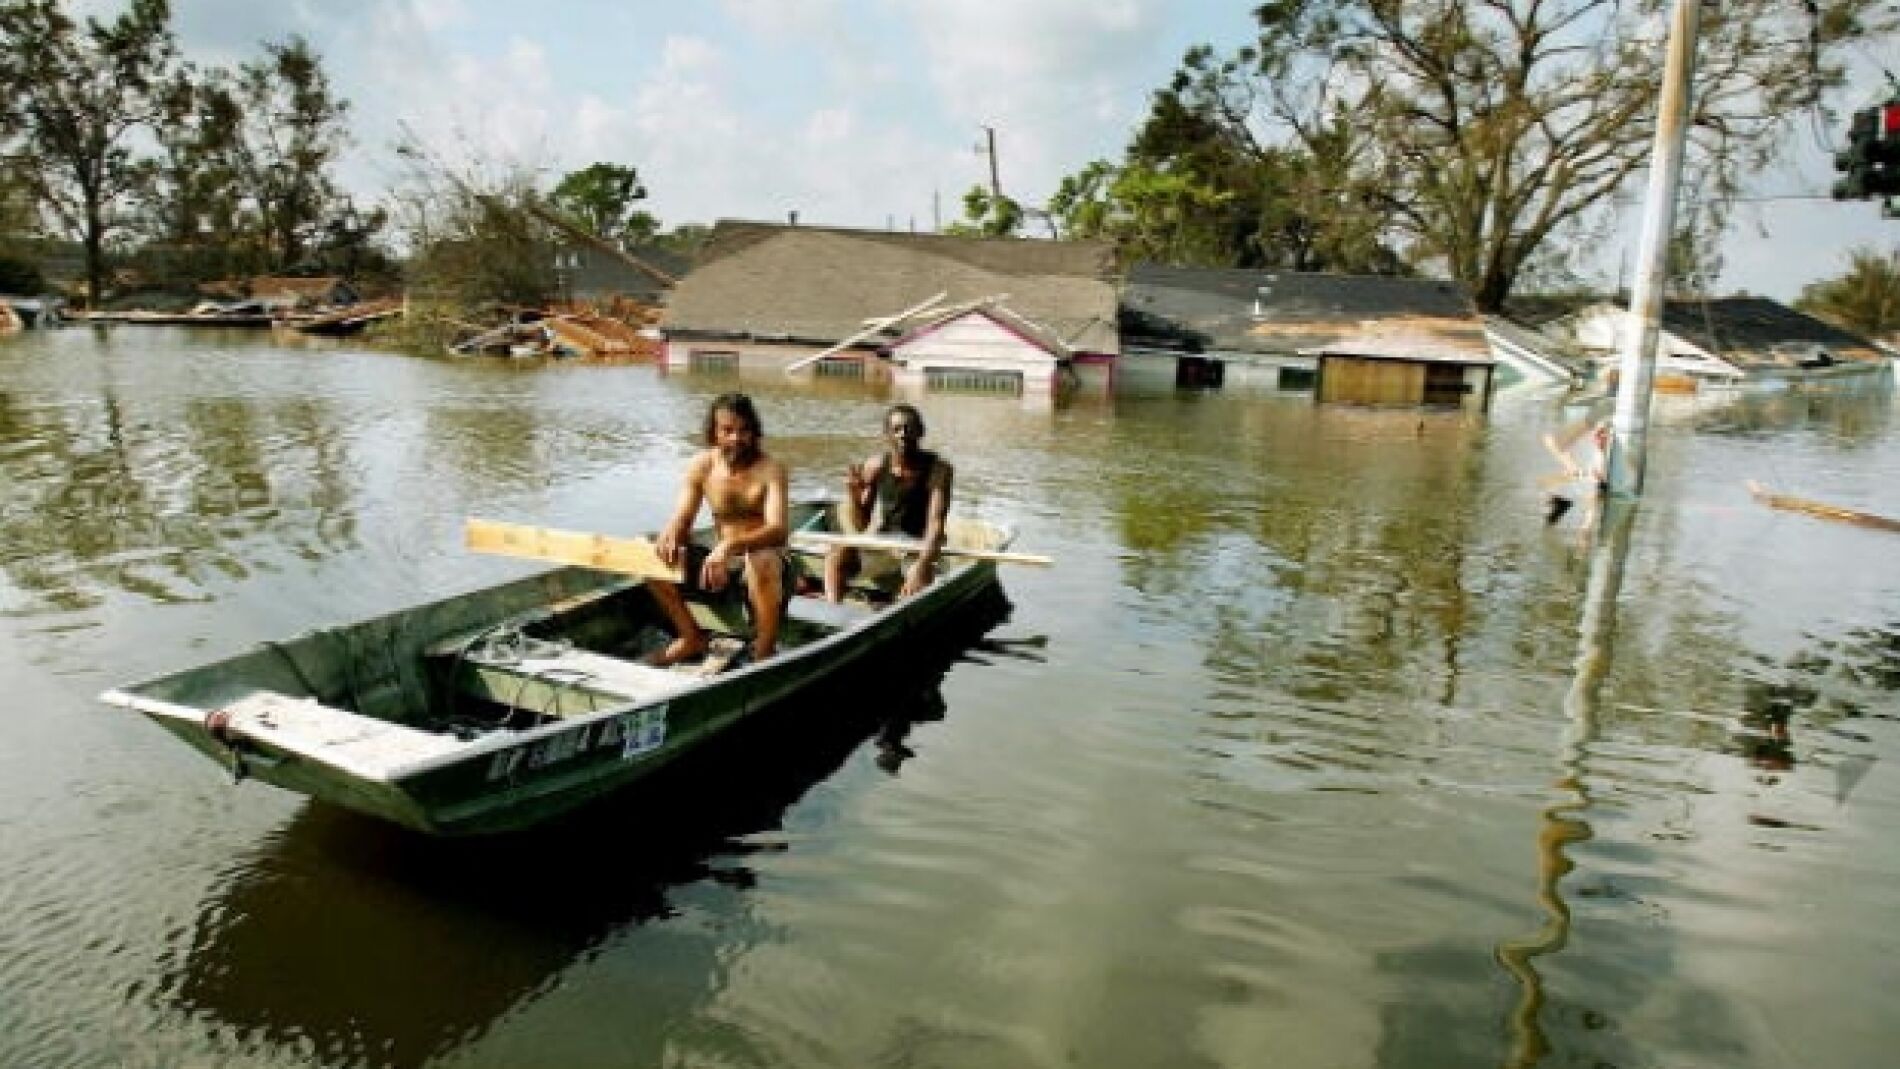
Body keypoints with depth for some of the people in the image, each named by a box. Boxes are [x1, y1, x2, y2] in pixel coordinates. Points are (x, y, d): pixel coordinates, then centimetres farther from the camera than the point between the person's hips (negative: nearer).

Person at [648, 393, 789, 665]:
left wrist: (731, 545, -46)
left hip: (765, 556, -5)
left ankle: (764, 652, -21)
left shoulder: (770, 469, -14)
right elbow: (681, 521, -3)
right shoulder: (702, 466, 0)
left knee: (761, 563, -40)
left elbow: (776, 529, -27)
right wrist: (670, 536, -30)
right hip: (720, 561, 5)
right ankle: (693, 637, 3)